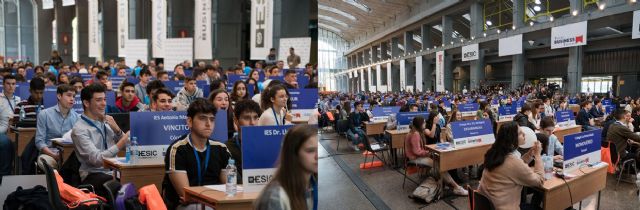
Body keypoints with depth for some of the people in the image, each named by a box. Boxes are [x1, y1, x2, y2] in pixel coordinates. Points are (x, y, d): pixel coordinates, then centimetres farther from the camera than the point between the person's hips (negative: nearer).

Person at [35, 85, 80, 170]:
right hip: (49, 153, 0)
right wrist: (54, 155, -19)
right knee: (43, 160, -34)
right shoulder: (44, 114, 1)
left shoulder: (77, 117, 8)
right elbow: (39, 141, -3)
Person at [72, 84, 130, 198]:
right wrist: (122, 141, -27)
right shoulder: (79, 129, -9)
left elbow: (127, 146, 11)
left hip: (114, 170, 6)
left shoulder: (106, 121, 10)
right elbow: (97, 160, -18)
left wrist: (117, 129, -6)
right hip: (93, 175, -6)